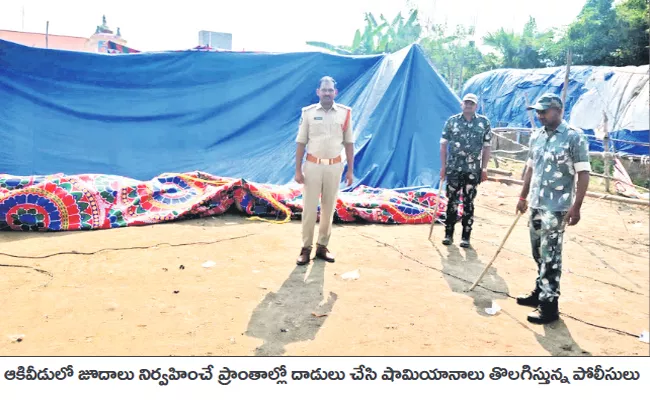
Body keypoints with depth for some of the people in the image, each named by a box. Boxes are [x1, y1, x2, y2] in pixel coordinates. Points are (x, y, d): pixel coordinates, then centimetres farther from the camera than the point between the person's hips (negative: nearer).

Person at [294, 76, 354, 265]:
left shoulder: (345, 113, 1)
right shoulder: (308, 113, -2)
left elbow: (349, 143, 5)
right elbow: (300, 143, 0)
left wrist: (350, 170, 2)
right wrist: (298, 170, -5)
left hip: (334, 167, 2)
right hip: (313, 166, -1)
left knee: (329, 208, 9)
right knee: (309, 208, 1)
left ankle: (322, 246, 20)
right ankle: (306, 248, 10)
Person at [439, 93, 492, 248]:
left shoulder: (484, 122, 3)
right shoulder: (452, 121, 2)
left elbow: (487, 147, 5)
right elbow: (443, 145, 4)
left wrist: (484, 168, -1)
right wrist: (443, 166, -1)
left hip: (473, 170, 0)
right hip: (453, 168, 0)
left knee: (468, 203, 4)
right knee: (452, 201, 5)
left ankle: (466, 236, 11)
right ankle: (448, 234, 15)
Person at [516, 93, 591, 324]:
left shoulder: (574, 137, -11)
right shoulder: (536, 136, 9)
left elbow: (583, 174, -12)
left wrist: (576, 207, -17)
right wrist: (523, 196, 18)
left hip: (556, 207, -7)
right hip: (536, 204, 7)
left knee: (550, 255, -5)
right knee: (538, 251, 15)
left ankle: (549, 305, 3)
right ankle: (540, 292, 30)